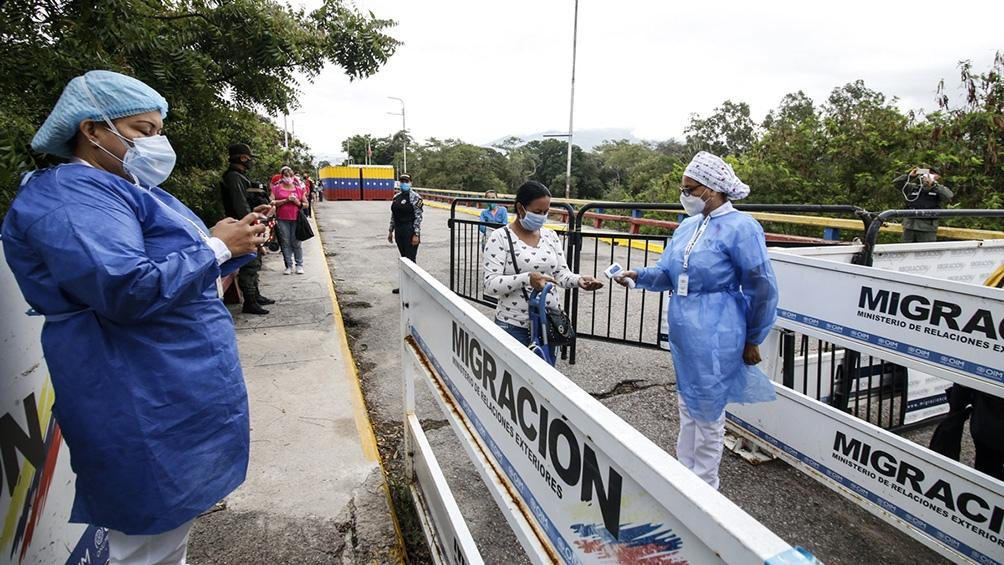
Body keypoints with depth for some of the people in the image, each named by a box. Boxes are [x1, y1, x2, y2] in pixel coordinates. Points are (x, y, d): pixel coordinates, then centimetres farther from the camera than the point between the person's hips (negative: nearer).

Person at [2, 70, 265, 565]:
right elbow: (127, 289, -32)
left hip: (171, 391, 11)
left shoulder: (118, 188, 16)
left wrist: (232, 242, 3)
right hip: (142, 410, -10)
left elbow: (169, 265, 19)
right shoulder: (72, 195, -18)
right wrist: (216, 247, -20)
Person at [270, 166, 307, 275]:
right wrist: (286, 200, -11)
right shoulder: (276, 188, 6)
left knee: (296, 243, 2)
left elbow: (306, 204, 13)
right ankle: (289, 266, 11)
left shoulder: (299, 188, 10)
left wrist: (298, 203, -7)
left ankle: (299, 265, 12)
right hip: (282, 220, 0)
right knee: (285, 243, 3)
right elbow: (272, 202, -3)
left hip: (296, 219, 0)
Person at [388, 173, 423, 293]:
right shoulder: (396, 197, 12)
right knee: (403, 259, 13)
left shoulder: (415, 197, -10)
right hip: (399, 232, 7)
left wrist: (416, 235, -18)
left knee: (410, 260, -5)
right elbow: (393, 215, 17)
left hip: (410, 232, -7)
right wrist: (391, 231, 15)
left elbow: (418, 217, -14)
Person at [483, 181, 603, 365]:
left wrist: (578, 280, -16)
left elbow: (561, 273, 6)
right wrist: (527, 279, -30)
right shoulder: (500, 237, -9)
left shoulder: (550, 236, 7)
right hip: (514, 325, -5)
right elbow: (490, 284, -16)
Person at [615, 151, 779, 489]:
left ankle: (704, 487, 25)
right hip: (683, 333, 8)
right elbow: (667, 272, 11)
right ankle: (684, 471, 36)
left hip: (715, 337, -7)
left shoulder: (740, 227, -14)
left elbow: (763, 289, -11)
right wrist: (639, 276, -9)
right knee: (687, 406, 19)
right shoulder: (688, 226, 9)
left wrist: (753, 340, -4)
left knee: (708, 413, 6)